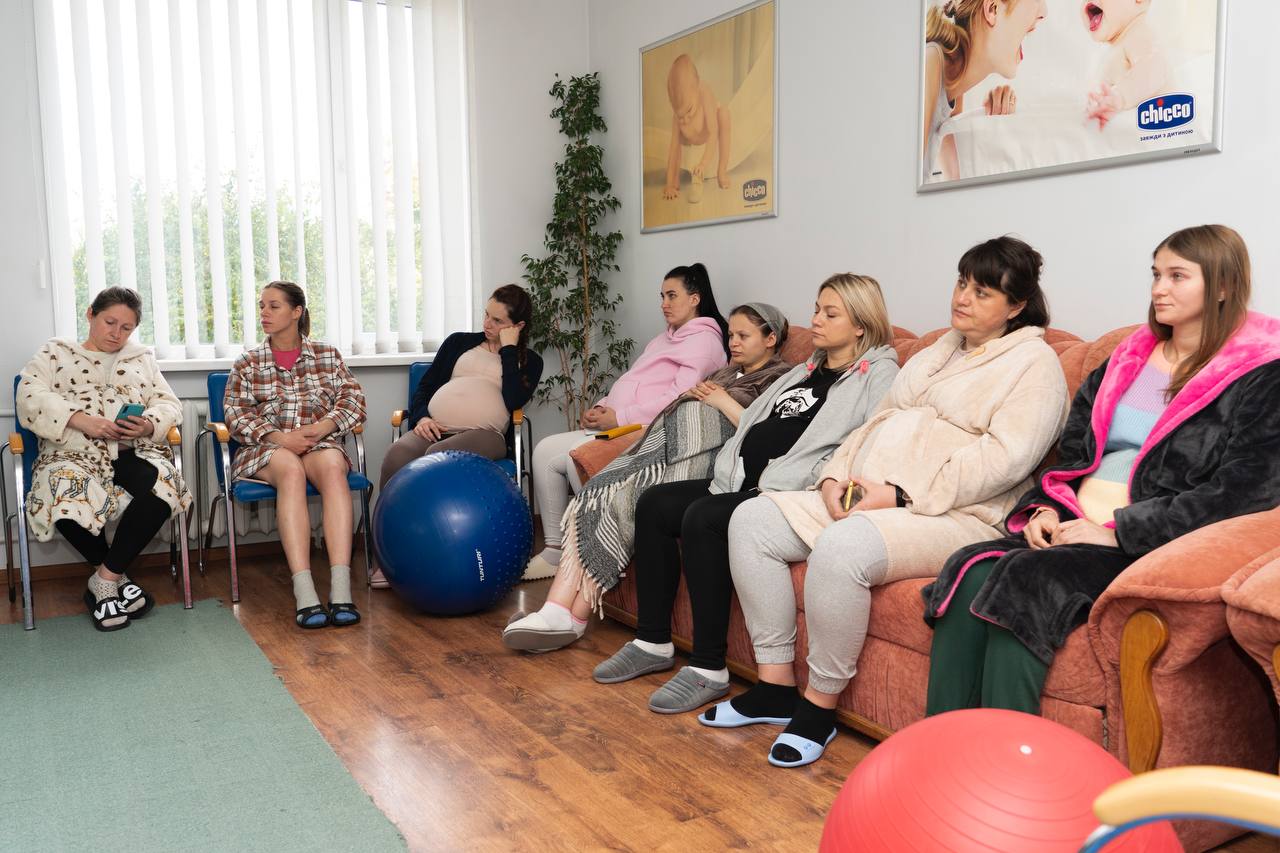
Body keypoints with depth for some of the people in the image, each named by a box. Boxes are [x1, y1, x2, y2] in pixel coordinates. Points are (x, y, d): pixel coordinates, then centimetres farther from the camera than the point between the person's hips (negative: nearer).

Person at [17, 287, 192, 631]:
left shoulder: (142, 358, 24)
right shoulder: (55, 353, 18)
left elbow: (169, 404, 13)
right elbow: (31, 397, 0)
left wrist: (149, 425, -11)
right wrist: (81, 420, -17)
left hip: (132, 451, 2)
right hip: (74, 453, -2)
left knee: (162, 487, -33)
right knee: (67, 501, -36)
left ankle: (105, 578, -18)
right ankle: (115, 577, -10)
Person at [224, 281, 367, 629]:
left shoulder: (327, 354, 16)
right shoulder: (248, 363, 16)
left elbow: (353, 401, 6)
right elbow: (236, 414, 4)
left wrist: (321, 428, -13)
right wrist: (281, 438, -14)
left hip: (320, 442, 1)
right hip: (268, 446, 0)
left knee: (332, 466, -37)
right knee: (291, 470, -38)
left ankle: (341, 590, -48)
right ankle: (305, 595, -48)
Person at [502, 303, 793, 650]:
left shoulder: (778, 380, 11)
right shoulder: (726, 374, 35)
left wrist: (724, 402, -1)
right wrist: (691, 395, 9)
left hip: (701, 457, -7)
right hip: (663, 447, 7)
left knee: (622, 501, -28)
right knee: (594, 495, -19)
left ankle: (573, 619, -23)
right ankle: (556, 611, -28)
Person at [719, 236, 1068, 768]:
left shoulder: (1035, 363, -1)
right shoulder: (934, 354, 25)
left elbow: (1004, 457, -16)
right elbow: (877, 422, 21)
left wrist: (900, 494, -21)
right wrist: (835, 477, 0)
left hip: (953, 517, -8)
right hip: (865, 498, 9)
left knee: (841, 546, -36)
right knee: (751, 519, -8)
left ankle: (820, 705, -15)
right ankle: (776, 685, -3)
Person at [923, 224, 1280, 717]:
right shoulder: (1128, 358, 20)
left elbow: (1240, 494, -10)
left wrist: (1116, 532, -15)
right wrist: (1046, 507, 3)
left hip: (1147, 549, -5)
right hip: (1072, 530, 5)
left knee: (1024, 582, -32)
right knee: (969, 571, -23)